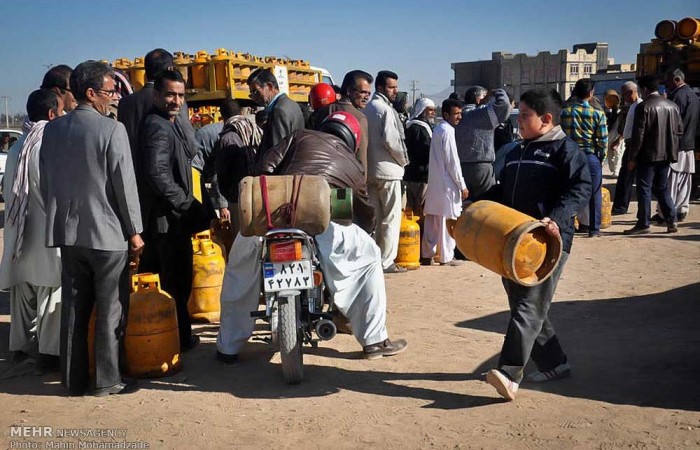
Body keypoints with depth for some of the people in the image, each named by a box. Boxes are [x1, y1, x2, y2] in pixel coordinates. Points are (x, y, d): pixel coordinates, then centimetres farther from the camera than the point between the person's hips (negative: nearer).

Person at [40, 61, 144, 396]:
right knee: (110, 309, 5)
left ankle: (74, 379, 20)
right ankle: (106, 380, 11)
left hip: (69, 232, 6)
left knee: (74, 308, 12)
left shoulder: (52, 130, 6)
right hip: (108, 233, -6)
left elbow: (46, 183, 11)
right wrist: (134, 231, -5)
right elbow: (124, 184, -12)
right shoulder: (111, 130, -13)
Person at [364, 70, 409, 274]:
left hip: (370, 170, 8)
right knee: (391, 218, -2)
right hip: (388, 169, -8)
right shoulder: (386, 109, -13)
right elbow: (390, 140, -20)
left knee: (377, 217, 14)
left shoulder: (367, 109, 12)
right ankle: (387, 261, 0)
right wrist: (403, 159, -6)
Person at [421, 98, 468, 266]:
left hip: (435, 183, 9)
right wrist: (462, 185, -11)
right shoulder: (447, 131, -13)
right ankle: (446, 257, 3)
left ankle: (427, 254, 16)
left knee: (432, 221, 12)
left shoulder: (438, 130, 15)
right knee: (448, 220, -2)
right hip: (447, 184, -9)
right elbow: (452, 162, -16)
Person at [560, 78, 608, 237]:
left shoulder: (564, 112, -2)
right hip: (591, 156, -2)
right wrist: (601, 157, 8)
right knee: (594, 194, 8)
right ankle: (594, 228, 12)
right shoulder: (597, 114, -8)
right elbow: (603, 140, -7)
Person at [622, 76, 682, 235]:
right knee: (662, 188, 16)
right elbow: (679, 131, 10)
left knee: (644, 189, 1)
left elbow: (638, 135, -15)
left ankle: (643, 224, 3)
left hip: (648, 155, -6)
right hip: (666, 155, 6)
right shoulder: (672, 106, 7)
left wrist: (632, 158, -10)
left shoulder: (643, 107, -13)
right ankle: (671, 221, 14)